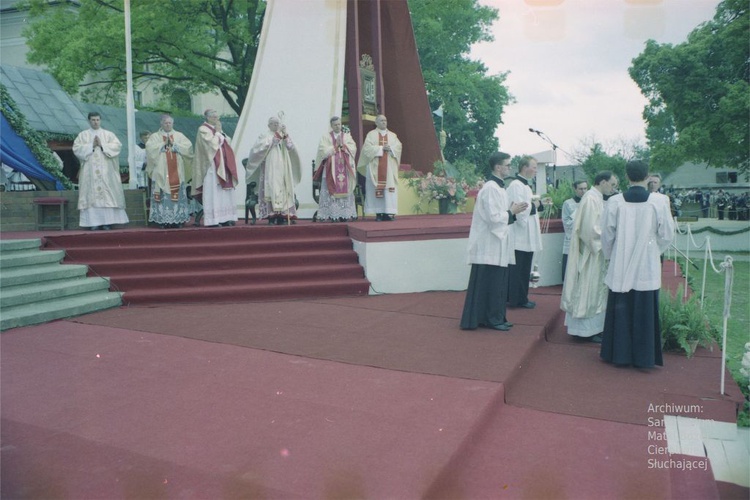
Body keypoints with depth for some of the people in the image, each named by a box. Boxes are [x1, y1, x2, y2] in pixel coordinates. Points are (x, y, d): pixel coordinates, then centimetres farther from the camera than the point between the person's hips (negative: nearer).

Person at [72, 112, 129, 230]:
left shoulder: (108, 134, 12)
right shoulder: (83, 135, 12)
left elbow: (117, 145, -2)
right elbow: (76, 148, 1)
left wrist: (102, 145, -10)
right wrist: (91, 146, -9)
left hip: (106, 171, 0)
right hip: (89, 171, 0)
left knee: (107, 195, -5)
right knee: (91, 195, -5)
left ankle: (107, 222, -3)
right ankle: (93, 222, -5)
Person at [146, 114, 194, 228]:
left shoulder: (179, 135, 14)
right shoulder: (155, 136, 10)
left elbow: (188, 147, 0)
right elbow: (149, 148, -5)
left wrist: (174, 144, -8)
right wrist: (163, 144, -9)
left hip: (176, 172, 1)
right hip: (161, 172, -1)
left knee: (177, 195, -1)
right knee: (163, 195, -6)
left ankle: (178, 219, 2)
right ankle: (163, 220, -4)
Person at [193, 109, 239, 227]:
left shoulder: (217, 129, 18)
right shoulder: (203, 130, -5)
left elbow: (227, 142, 13)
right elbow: (212, 144, -17)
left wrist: (221, 132, 1)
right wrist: (217, 132, -8)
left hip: (222, 165, 8)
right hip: (212, 166, -8)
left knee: (223, 191, 5)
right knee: (213, 191, -9)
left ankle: (224, 218, 8)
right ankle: (213, 220, -8)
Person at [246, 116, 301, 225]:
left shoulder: (284, 136, 20)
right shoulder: (264, 136, 9)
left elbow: (291, 148, 3)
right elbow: (260, 147, -10)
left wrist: (285, 135, -8)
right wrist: (274, 139, -9)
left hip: (282, 169, 4)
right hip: (270, 169, -4)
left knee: (283, 190, -3)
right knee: (271, 189, -12)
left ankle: (283, 214, -4)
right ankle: (272, 215, -15)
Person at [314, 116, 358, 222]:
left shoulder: (347, 136, 14)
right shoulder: (325, 137, 7)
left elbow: (353, 149, 2)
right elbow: (324, 152, -6)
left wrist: (343, 145, -10)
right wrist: (335, 146, -7)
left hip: (344, 169, 2)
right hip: (331, 169, -2)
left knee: (344, 191, -1)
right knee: (331, 192, -8)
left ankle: (344, 215, 1)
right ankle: (331, 216, -7)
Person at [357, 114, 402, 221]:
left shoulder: (392, 135, 18)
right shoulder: (371, 134, 8)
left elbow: (398, 146, 4)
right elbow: (367, 147, -6)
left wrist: (390, 148, -14)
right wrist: (381, 148, -11)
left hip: (389, 167, 3)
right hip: (375, 166, -3)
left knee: (389, 188, -5)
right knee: (376, 189, -7)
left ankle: (388, 212, -5)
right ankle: (378, 213, -6)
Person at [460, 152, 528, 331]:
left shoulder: (498, 187, 14)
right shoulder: (491, 188, -17)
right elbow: (493, 217, -22)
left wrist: (512, 211, 4)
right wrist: (512, 212, -10)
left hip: (498, 245, 10)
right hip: (491, 246, -10)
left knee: (498, 283, 14)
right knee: (491, 284, -1)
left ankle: (496, 318, 22)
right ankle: (492, 319, 8)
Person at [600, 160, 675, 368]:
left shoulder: (614, 202, -7)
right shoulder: (659, 201, -9)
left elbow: (606, 235, -1)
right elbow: (667, 235, -3)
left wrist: (609, 256, 16)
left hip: (620, 268, 1)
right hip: (647, 267, -1)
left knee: (620, 311, 11)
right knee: (645, 313, 8)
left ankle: (619, 353, 19)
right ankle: (644, 357, 16)